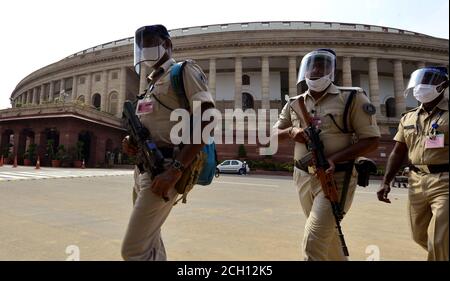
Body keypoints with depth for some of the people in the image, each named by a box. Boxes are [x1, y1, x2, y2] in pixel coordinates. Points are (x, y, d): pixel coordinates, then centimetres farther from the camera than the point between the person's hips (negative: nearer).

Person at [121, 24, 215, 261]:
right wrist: (131, 141, 5)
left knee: (133, 250, -8)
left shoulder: (185, 72, -4)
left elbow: (206, 123, -18)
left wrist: (176, 170, -24)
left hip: (164, 169, -9)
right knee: (150, 245, 20)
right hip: (143, 168, 9)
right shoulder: (153, 83, 22)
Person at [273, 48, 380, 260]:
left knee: (313, 243, -11)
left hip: (335, 178, -5)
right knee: (327, 235, 22)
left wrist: (335, 158, -22)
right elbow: (274, 134, 12)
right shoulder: (294, 104, 7)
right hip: (304, 177, 5)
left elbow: (371, 140, -8)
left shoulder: (352, 98, -5)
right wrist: (291, 132, -11)